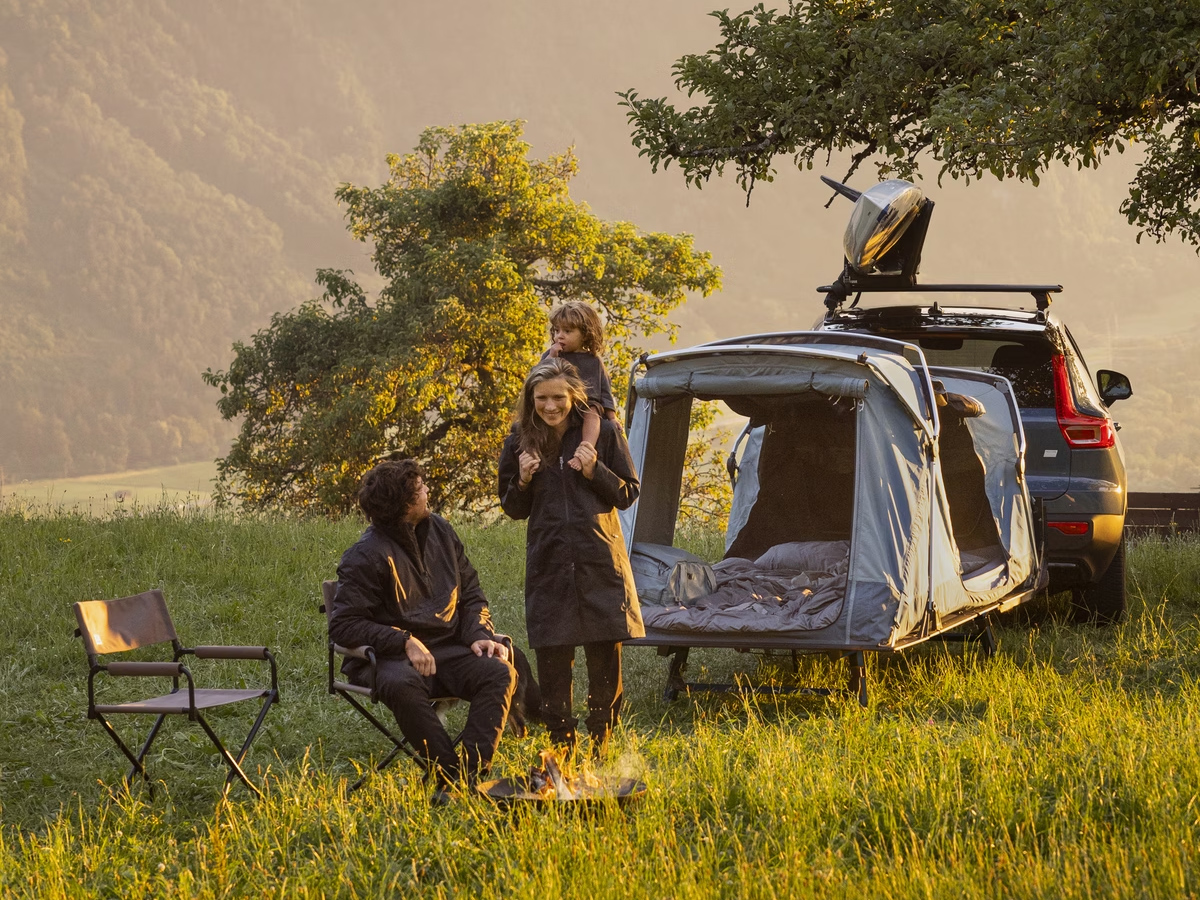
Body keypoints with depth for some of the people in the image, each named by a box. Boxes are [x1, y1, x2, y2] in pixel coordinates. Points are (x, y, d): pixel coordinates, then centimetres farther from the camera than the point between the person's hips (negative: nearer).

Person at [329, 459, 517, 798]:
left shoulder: (440, 531, 11)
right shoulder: (366, 555, -9)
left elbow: (470, 594, 18)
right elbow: (343, 625, -11)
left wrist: (479, 634, -3)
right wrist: (405, 642, -20)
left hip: (448, 649, 5)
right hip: (393, 657, -5)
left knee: (500, 673, -24)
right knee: (402, 685, -40)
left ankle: (473, 773, -34)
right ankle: (449, 775, -34)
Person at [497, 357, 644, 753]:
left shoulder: (603, 433, -1)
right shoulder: (520, 441, 4)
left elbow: (628, 494, 4)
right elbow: (514, 509, 12)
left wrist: (595, 472, -13)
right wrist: (522, 481, -9)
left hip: (600, 562, -1)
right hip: (548, 566, 1)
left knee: (606, 662, 0)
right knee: (552, 664, 0)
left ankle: (599, 753, 12)